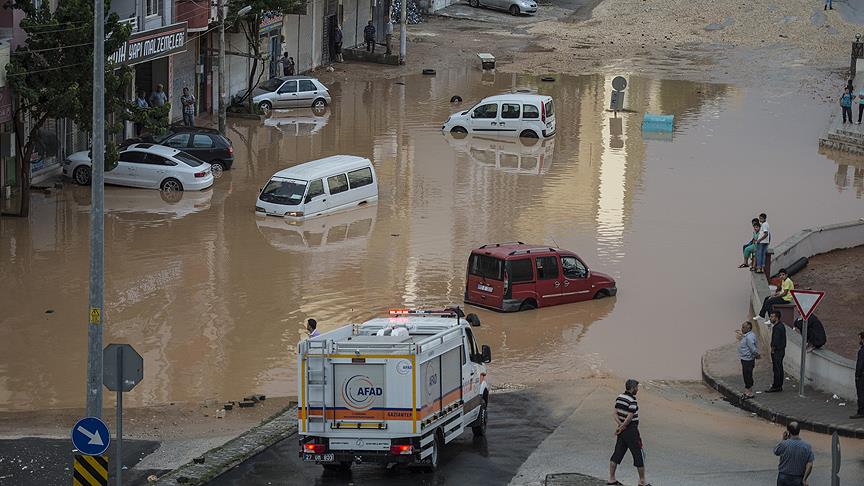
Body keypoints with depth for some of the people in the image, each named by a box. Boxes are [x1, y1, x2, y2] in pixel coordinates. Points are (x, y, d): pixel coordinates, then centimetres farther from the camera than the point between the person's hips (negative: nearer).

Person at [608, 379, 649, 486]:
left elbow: (614, 413, 4)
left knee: (617, 453, 13)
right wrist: (621, 428, -10)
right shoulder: (632, 401, -20)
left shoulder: (619, 397, 6)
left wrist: (620, 424, -6)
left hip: (623, 430, 8)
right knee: (639, 455, 3)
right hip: (631, 431, -8)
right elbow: (629, 418, -22)